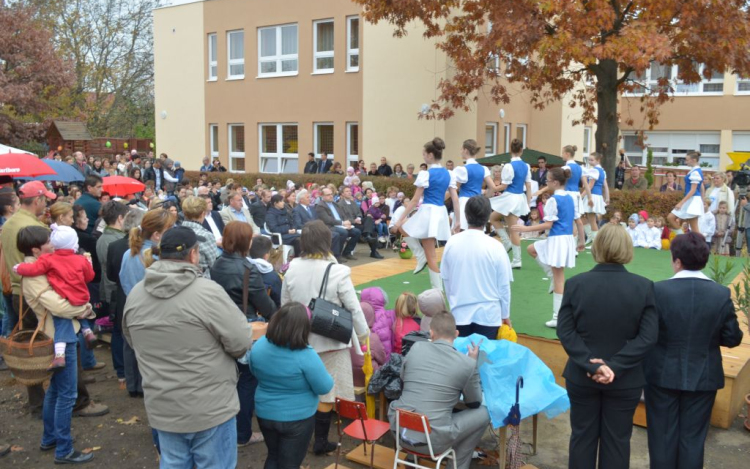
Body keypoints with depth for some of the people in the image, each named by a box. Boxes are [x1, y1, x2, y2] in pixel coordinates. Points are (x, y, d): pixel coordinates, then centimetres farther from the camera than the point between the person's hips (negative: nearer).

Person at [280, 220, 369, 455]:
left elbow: (284, 304, 5)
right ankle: (320, 441, 17)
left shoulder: (292, 268, -7)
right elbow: (353, 308, -12)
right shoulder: (338, 271, -20)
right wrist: (363, 334, 4)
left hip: (300, 338, 5)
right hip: (331, 340, -4)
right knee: (326, 393, 8)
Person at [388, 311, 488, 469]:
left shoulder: (416, 348, 0)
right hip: (432, 440, -4)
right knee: (482, 413, 15)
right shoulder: (467, 363, -8)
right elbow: (474, 403, 9)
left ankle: (412, 455, 43)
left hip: (399, 430, 4)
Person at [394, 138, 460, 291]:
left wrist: (401, 219, -6)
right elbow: (455, 199, 7)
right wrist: (458, 220, 13)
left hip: (427, 212, -7)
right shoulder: (449, 174, 8)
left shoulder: (425, 174, -11)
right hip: (441, 213, 7)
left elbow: (415, 199, -11)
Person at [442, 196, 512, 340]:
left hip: (459, 313, 2)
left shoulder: (452, 243, -5)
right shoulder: (495, 247, -12)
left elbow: (446, 280, 4)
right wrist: (505, 315, 9)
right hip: (488, 314, -2)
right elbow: (503, 286, -5)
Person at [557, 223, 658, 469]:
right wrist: (616, 366, -16)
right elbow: (648, 336, -14)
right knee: (617, 440, 14)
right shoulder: (644, 286, -10)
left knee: (582, 436, 16)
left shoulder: (575, 283, -10)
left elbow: (565, 331, -12)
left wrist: (590, 364, -15)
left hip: (582, 376, 0)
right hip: (625, 380, 0)